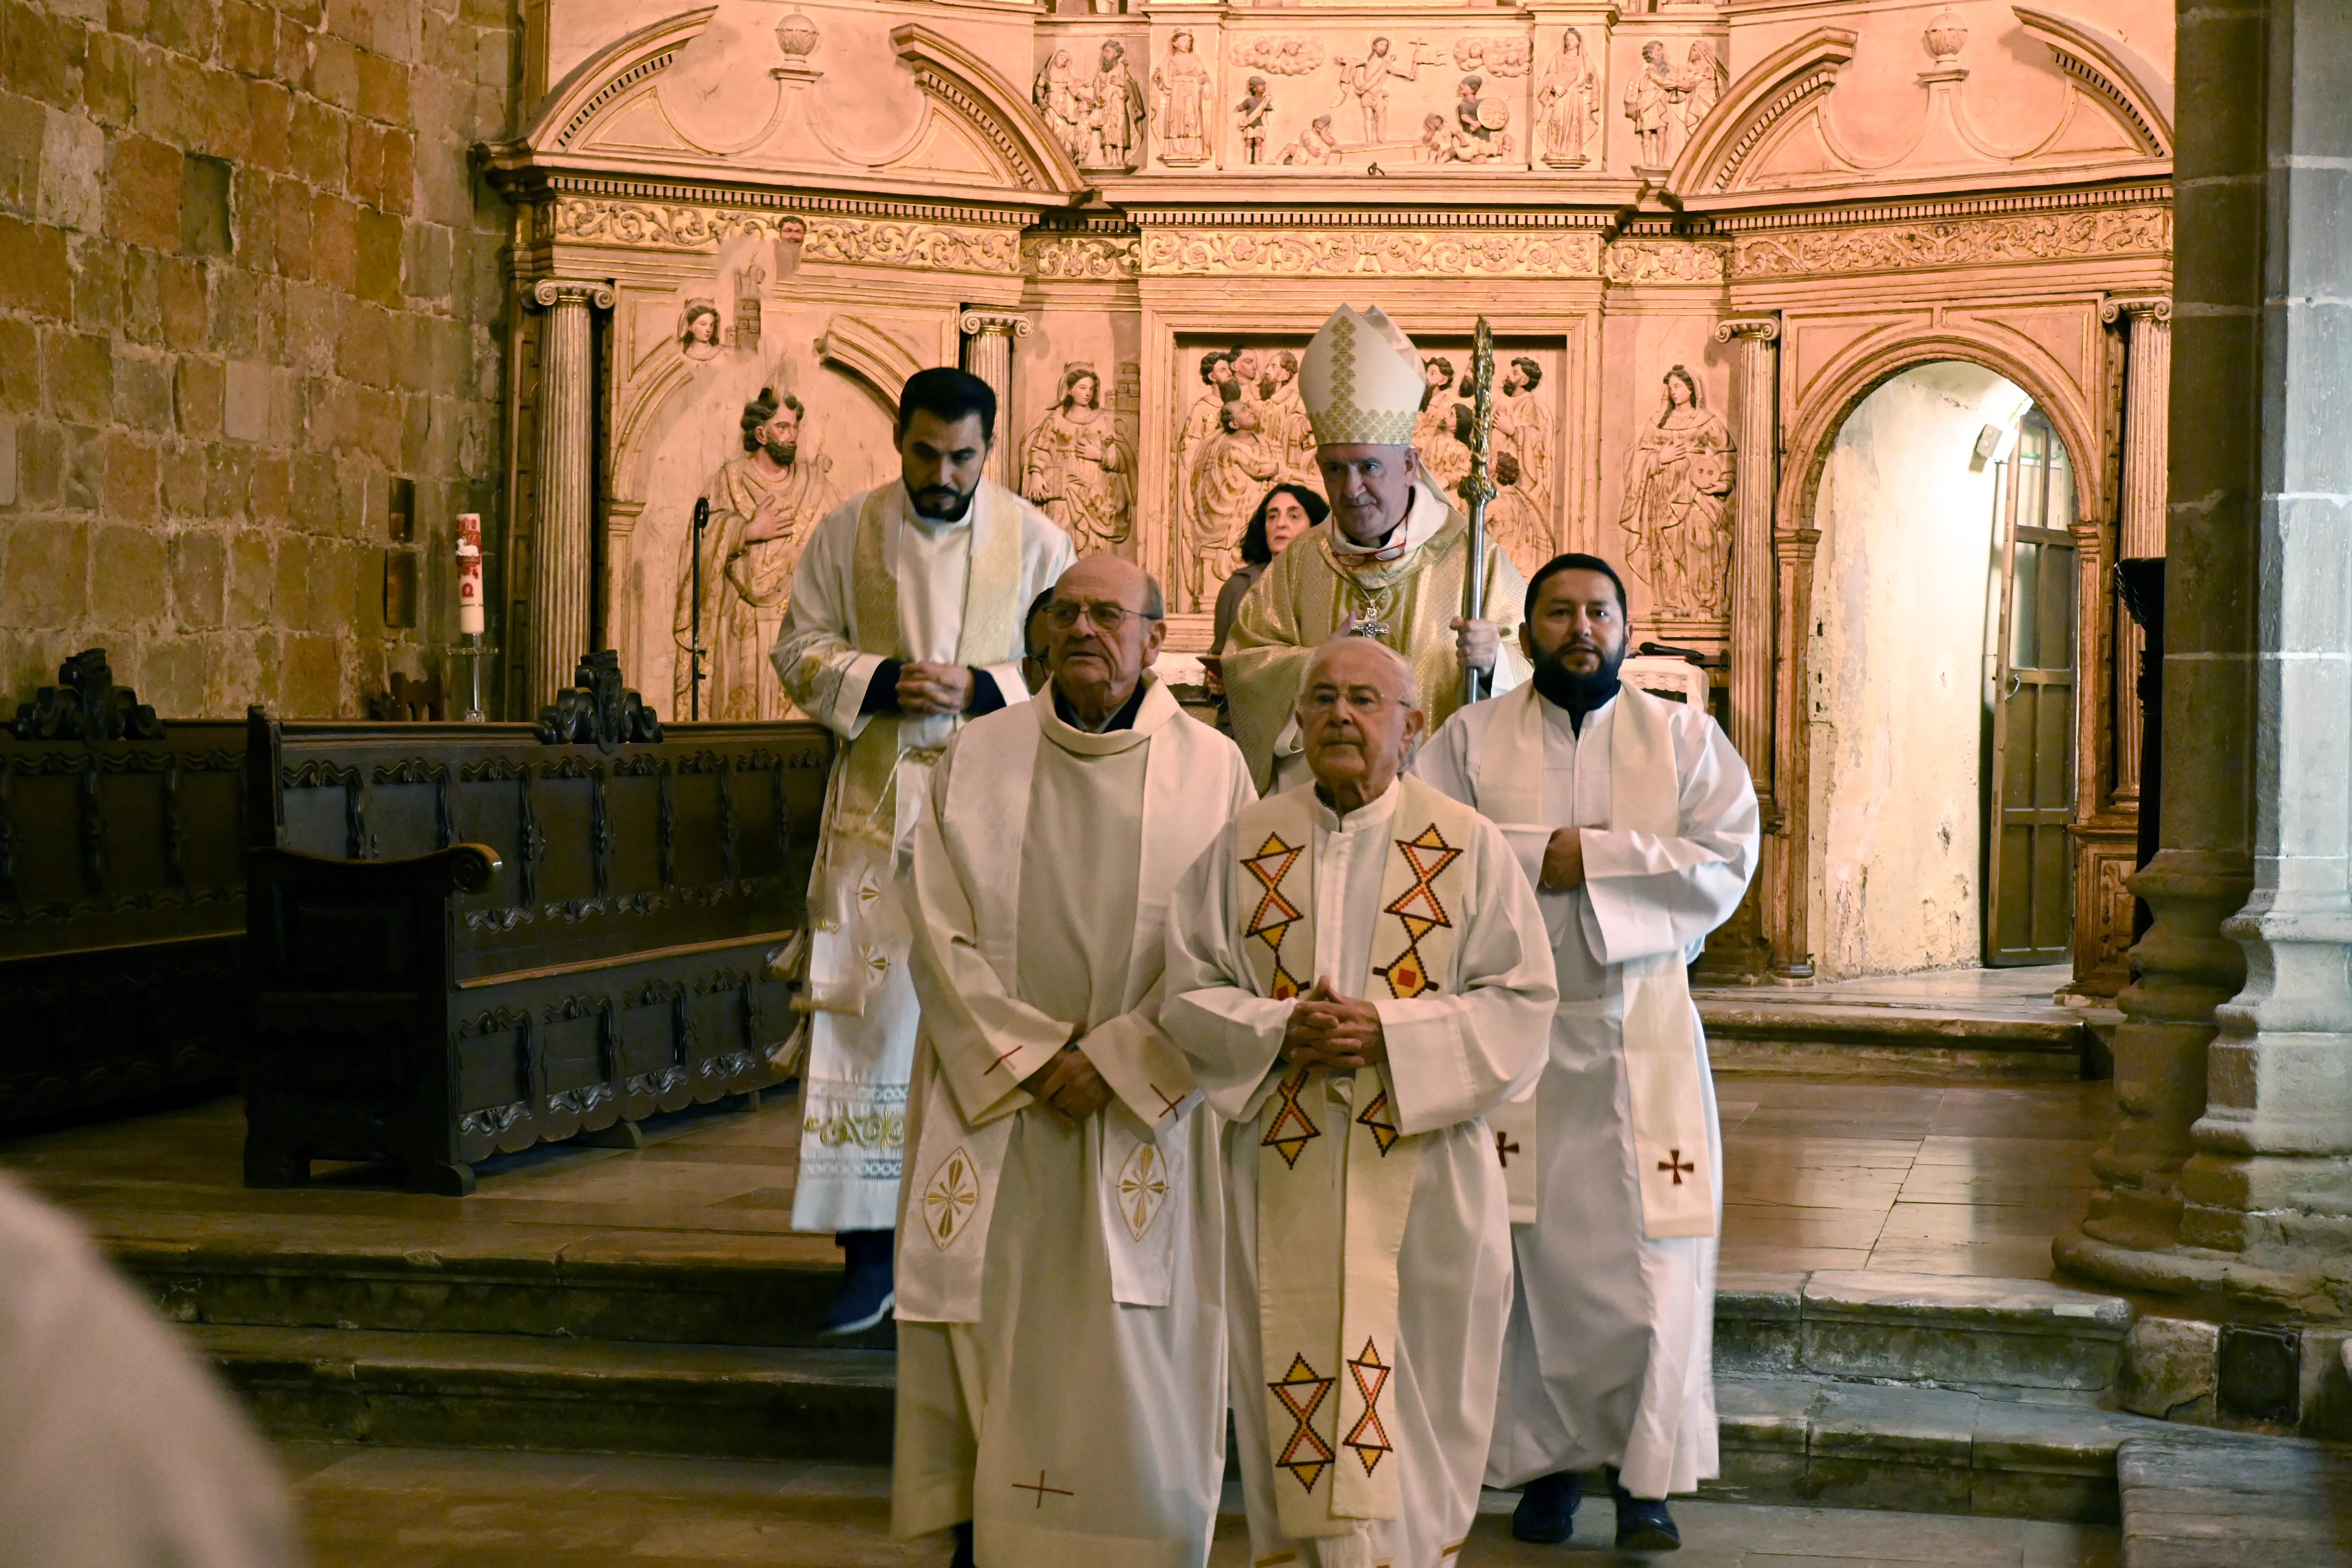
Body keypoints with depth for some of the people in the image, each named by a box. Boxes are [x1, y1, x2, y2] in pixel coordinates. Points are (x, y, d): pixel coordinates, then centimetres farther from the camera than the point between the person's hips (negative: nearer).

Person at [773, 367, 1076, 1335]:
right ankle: (870, 1252, 3)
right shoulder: (847, 533, 5)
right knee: (867, 1017, -2)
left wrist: (982, 690, -15)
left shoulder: (1035, 541, 2)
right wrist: (881, 682, -12)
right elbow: (801, 653, 7)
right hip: (876, 809, 1)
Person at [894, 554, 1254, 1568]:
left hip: (1144, 1107, -1)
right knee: (986, 1337, 3)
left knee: (1135, 1359, 0)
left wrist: (1115, 1060, -11)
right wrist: (1029, 1056, -9)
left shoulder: (1212, 770, 1)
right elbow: (941, 936, 0)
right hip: (994, 1105, 1)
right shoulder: (978, 759, 4)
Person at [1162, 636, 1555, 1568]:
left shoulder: (1467, 845, 1)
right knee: (1296, 1392, 2)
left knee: (1414, 1395, 2)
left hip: (1422, 1169, -1)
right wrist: (1279, 1032, -14)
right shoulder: (1248, 844, 6)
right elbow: (1190, 990, 5)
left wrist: (1390, 1033, -15)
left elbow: (1520, 1000, -3)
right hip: (1284, 1173, 1)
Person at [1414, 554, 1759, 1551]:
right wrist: (1546, 857, -14)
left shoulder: (1684, 739, 8)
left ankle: (1643, 1474, 5)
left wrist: (1587, 859, -11)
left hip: (1643, 1029, 0)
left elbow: (1726, 861, -5)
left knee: (1649, 1250, -4)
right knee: (1530, 1247, 1)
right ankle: (1545, 1462, 12)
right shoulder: (1473, 738, 6)